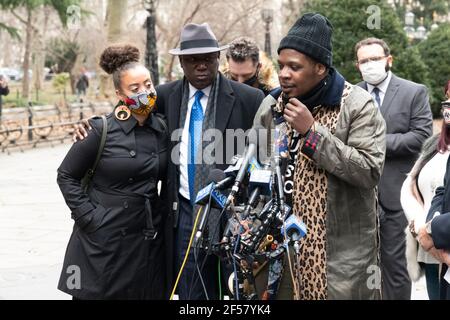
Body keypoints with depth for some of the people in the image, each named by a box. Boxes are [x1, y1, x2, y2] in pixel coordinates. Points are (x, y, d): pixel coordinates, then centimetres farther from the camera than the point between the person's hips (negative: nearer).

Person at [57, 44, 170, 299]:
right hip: (105, 237, -4)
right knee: (101, 293, 4)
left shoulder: (162, 128, 3)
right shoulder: (103, 130, -9)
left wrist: (162, 212, 7)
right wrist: (88, 216, -8)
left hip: (149, 238, 4)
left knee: (148, 293, 7)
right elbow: (66, 175, -2)